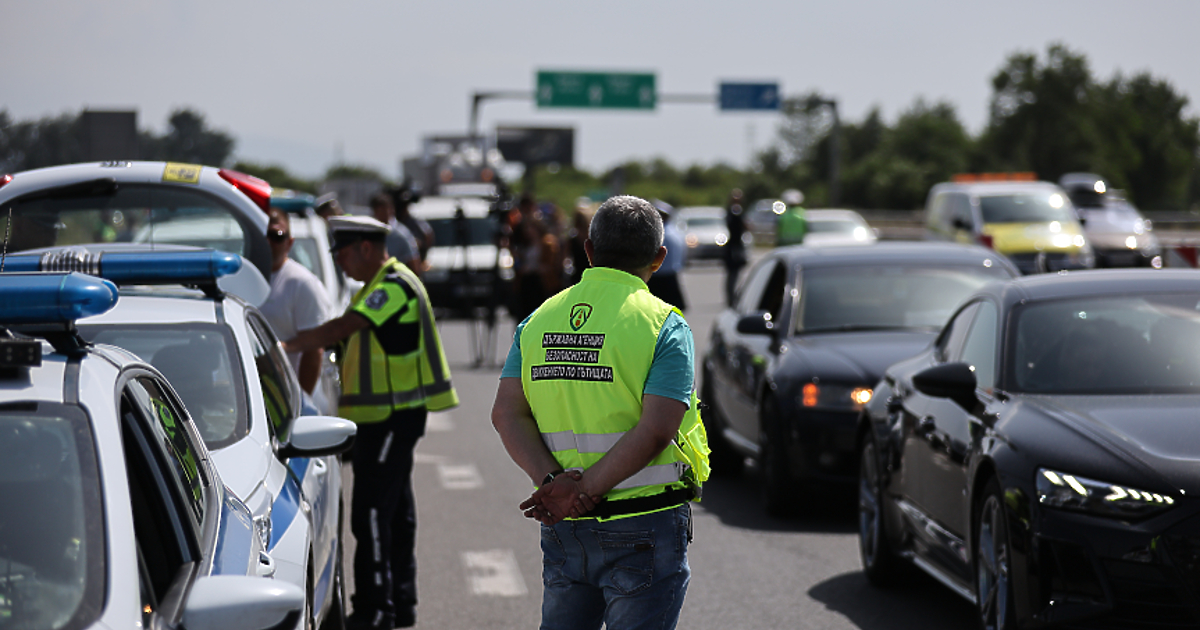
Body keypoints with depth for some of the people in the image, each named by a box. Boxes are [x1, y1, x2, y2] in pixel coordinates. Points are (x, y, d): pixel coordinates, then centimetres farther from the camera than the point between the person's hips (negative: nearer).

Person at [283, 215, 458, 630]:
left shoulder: (395, 286, -16)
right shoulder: (379, 286, 18)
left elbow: (341, 329, -24)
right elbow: (347, 336, 18)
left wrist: (287, 347, -22)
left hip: (392, 416, -11)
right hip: (383, 416, 11)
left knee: (372, 510, -10)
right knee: (395, 510, 14)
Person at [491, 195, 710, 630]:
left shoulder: (539, 321, 7)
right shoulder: (664, 326, -8)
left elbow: (506, 415, -3)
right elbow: (655, 431, -19)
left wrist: (553, 482, -12)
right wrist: (583, 492, -16)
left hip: (562, 529, 5)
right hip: (643, 529, -5)